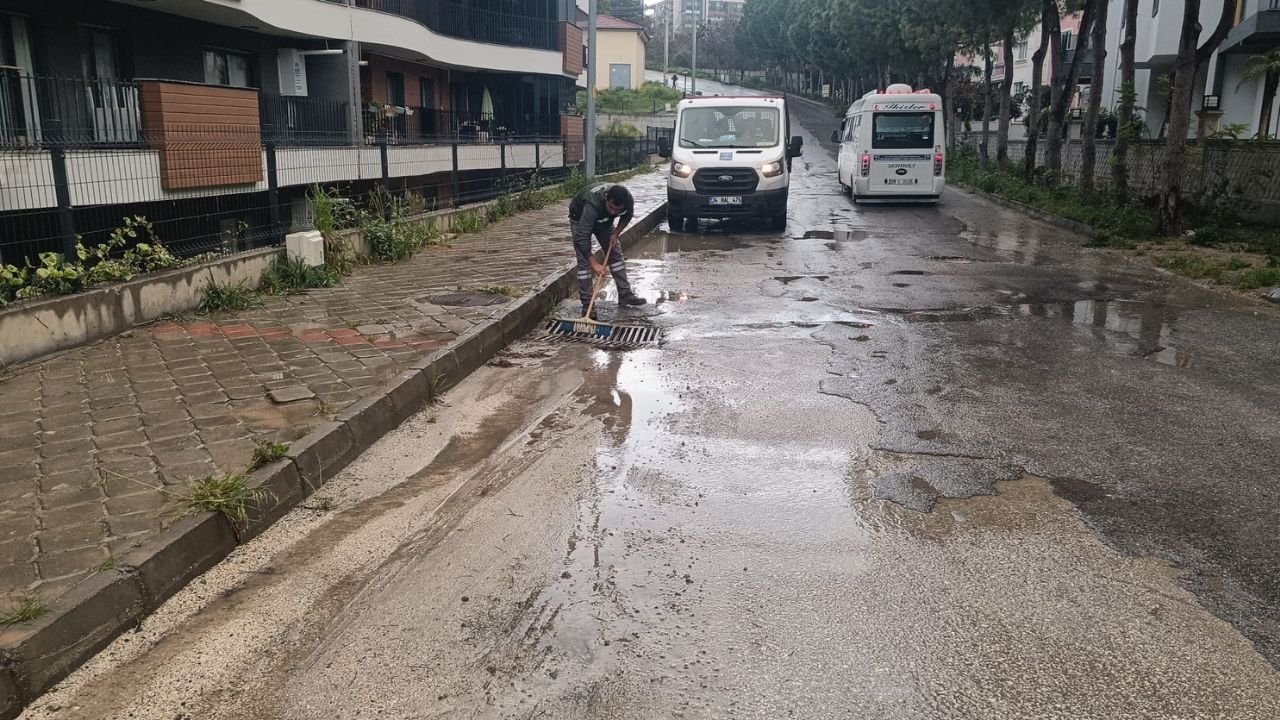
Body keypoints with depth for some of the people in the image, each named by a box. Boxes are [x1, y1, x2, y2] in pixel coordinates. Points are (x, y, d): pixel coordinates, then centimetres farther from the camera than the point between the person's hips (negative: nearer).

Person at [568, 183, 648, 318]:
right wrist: (594, 263, -46)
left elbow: (627, 216, -4)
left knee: (616, 254, 4)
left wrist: (616, 233, -14)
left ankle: (625, 294, 15)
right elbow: (581, 238, -46)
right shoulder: (592, 205, -46)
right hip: (580, 218, -5)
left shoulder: (628, 200, -31)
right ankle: (587, 304, -7)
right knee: (584, 260, -11)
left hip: (604, 220, 5)